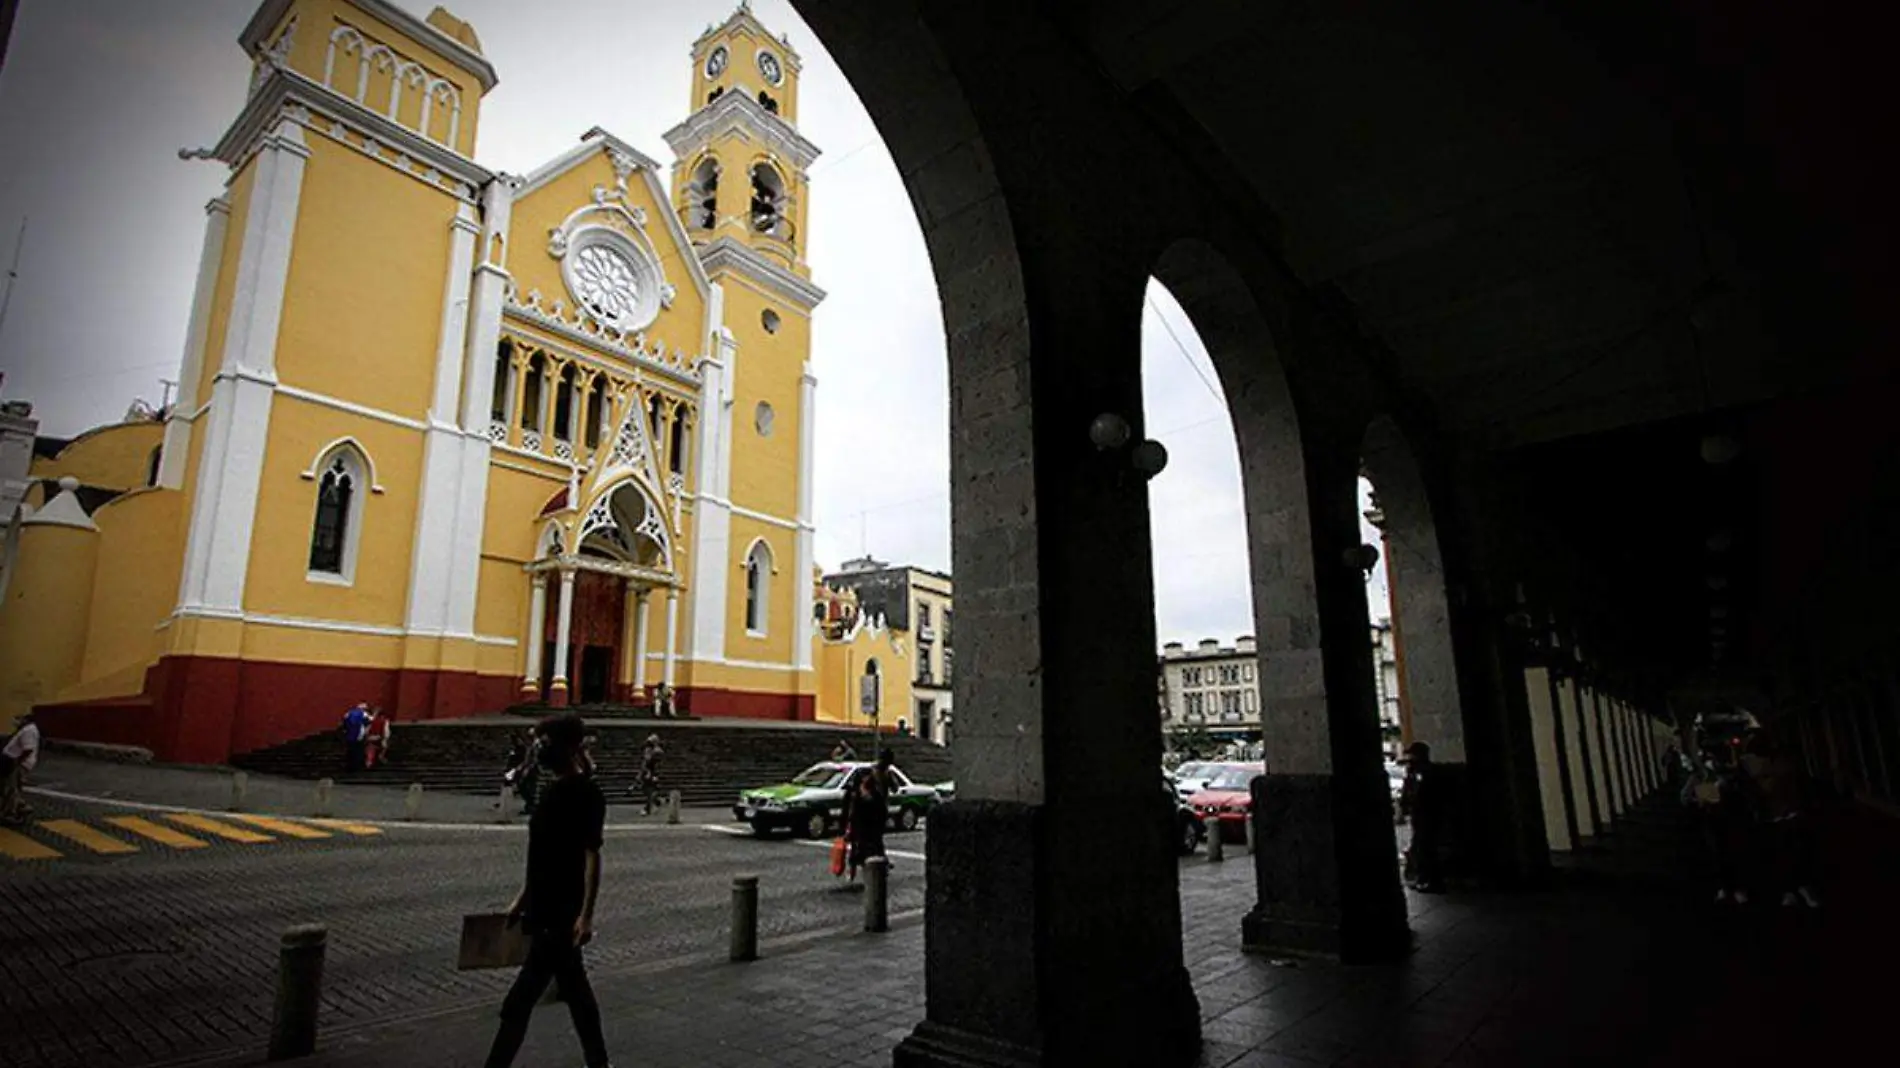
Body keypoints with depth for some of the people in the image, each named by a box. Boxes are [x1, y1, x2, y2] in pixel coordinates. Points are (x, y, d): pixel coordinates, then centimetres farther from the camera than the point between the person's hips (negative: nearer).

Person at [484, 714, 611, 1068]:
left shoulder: (587, 794, -16)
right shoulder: (554, 790, 10)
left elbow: (592, 855, -20)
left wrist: (586, 914, -23)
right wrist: (521, 900, 20)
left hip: (562, 914, -9)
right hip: (544, 910, 9)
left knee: (519, 1001, -3)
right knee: (574, 988, 17)